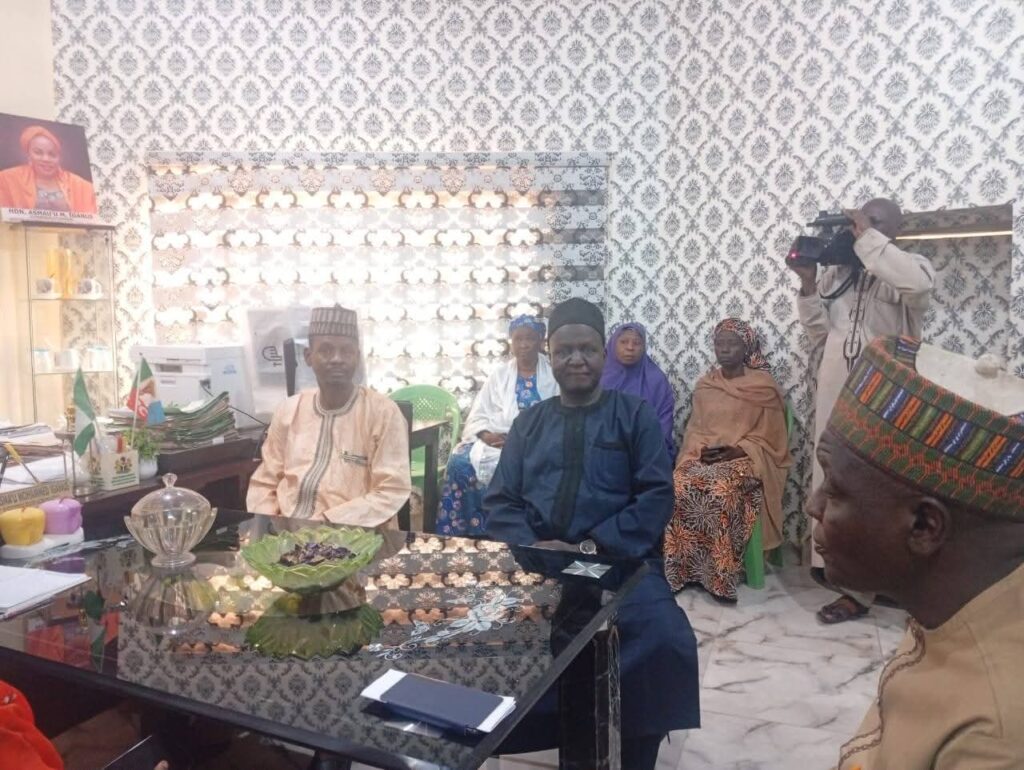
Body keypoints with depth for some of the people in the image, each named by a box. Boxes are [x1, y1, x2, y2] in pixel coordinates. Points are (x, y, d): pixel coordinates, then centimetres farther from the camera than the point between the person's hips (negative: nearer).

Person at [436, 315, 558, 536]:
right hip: (495, 441, 3)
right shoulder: (498, 375, 14)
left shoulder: (553, 377, 6)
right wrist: (486, 434, -14)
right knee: (460, 461, -25)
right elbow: (477, 417, 9)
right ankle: (453, 534, -15)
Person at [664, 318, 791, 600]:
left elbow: (768, 438, -2)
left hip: (745, 458, -4)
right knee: (680, 487, -29)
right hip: (702, 455, 4)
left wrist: (733, 451, -15)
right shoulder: (704, 385, 15)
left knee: (720, 491, -36)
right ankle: (682, 569, -20)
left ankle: (720, 576, -24)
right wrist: (700, 449, -7)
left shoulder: (764, 387, 1)